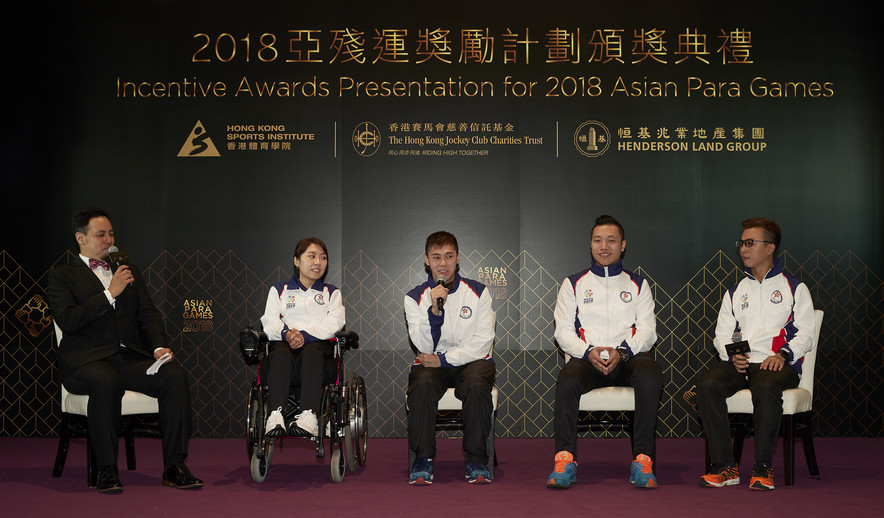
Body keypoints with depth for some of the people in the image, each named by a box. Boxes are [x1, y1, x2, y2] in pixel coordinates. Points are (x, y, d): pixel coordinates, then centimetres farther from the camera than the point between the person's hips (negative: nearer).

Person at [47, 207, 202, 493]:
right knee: (107, 381, -39)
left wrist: (159, 346, -4)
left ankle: (174, 466, -22)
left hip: (131, 357, 4)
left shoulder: (131, 273, 25)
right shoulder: (62, 276, 10)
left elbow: (149, 314, 15)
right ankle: (107, 470, -26)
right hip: (87, 359, -4)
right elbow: (68, 321, -6)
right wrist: (110, 293, -8)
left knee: (175, 375, -25)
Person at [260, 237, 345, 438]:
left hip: (319, 344, 0)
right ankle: (275, 416, -50)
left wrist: (305, 335, -15)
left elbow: (334, 323, 4)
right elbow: (269, 321, 8)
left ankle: (309, 415, -54)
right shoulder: (279, 290, 25)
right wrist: (287, 334, -16)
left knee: (311, 352, -37)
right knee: (280, 354, -36)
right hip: (284, 344, 1)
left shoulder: (332, 292, 24)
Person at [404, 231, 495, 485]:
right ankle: (423, 459, -21)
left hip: (471, 360, 0)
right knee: (422, 384, -33)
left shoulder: (478, 292, 1)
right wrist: (434, 310, -22)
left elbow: (482, 342, -5)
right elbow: (425, 347, -8)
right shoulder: (415, 297, 2)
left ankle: (475, 459, -19)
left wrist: (444, 359, -11)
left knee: (477, 384, -34)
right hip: (432, 362, 0)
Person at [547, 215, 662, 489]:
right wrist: (588, 353, -13)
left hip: (628, 359, 1)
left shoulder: (637, 285, 19)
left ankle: (643, 459, -32)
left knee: (650, 373, -34)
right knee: (567, 378, -35)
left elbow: (647, 330, 7)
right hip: (586, 360, 0)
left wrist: (623, 352, -14)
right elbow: (563, 330, 7)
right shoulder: (574, 283, 18)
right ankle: (565, 460, -32)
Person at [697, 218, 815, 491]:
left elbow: (806, 334, 4)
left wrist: (783, 354, -15)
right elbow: (722, 334, 16)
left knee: (765, 387, -39)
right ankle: (724, 467, -25)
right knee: (707, 384, -29)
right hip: (738, 363, 3)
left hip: (778, 363, -3)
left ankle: (763, 468, -29)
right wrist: (731, 355, -6)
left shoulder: (795, 288, 14)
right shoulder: (735, 292, 24)